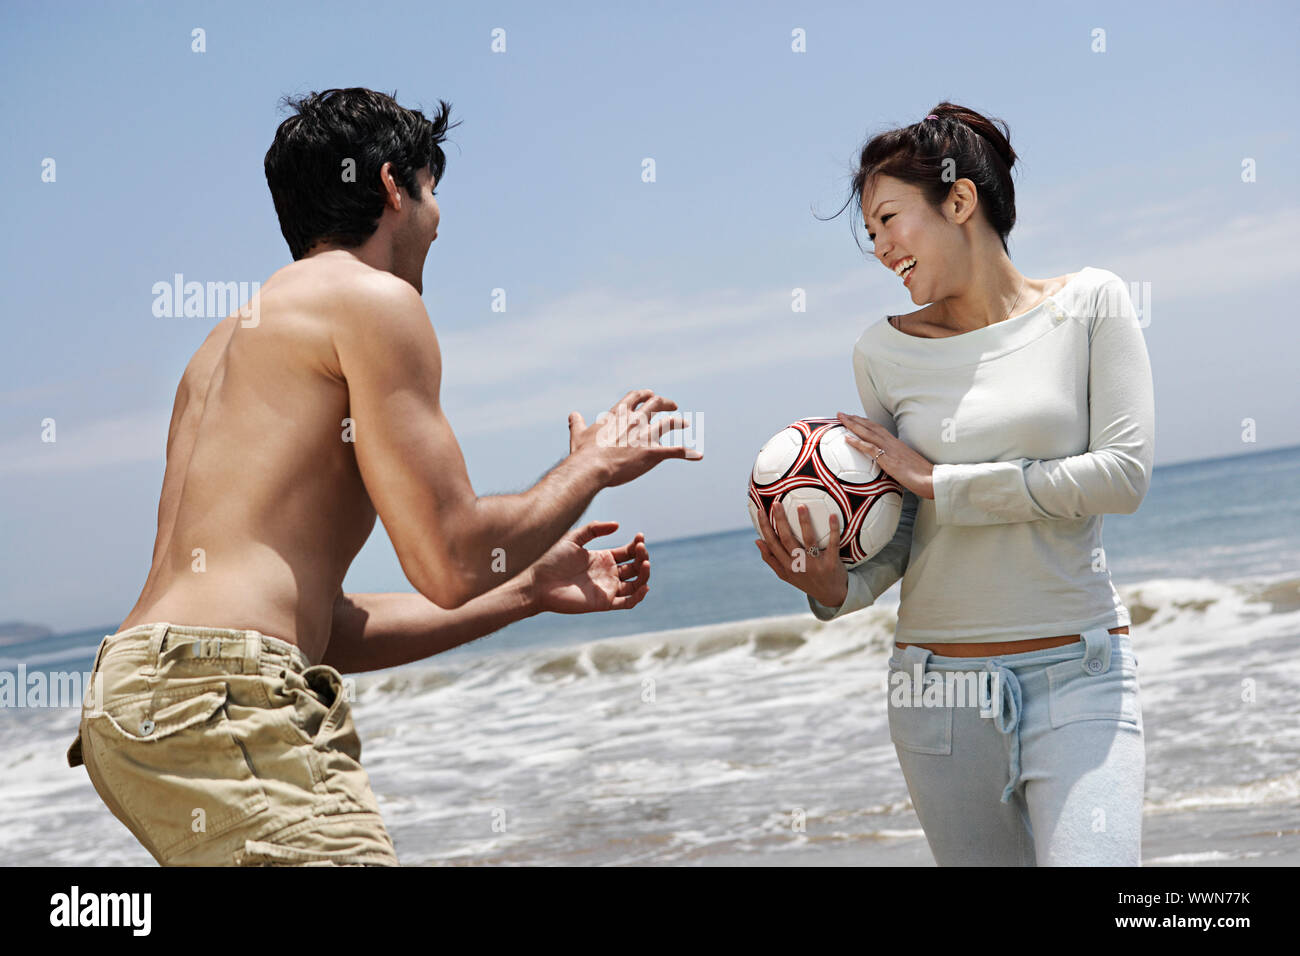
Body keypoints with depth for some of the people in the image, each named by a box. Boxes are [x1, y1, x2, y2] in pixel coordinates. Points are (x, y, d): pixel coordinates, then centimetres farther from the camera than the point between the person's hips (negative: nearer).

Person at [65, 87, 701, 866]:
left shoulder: (236, 337, 27)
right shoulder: (374, 298, -1)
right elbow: (450, 563, -7)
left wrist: (533, 589, 31)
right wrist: (591, 466, 10)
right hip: (217, 693, -10)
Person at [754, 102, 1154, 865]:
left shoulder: (1090, 304, 1)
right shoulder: (886, 351, 5)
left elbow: (1124, 474, -11)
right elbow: (894, 541, 5)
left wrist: (939, 480, -11)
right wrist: (835, 585, -18)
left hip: (1079, 676, -2)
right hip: (938, 685, 2)